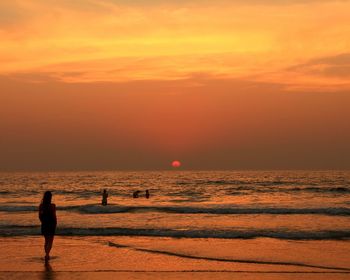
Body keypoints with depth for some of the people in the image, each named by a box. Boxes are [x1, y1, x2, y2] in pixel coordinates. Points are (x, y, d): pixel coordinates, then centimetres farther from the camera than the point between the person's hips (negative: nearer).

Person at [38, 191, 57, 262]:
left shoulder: (41, 205, -3)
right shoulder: (52, 206, -15)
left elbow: (40, 216, 3)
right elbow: (54, 216, -13)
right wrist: (55, 223, 2)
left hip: (44, 225, 4)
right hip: (51, 225, -4)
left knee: (46, 241, 21)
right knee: (50, 241, 4)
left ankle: (47, 255, 26)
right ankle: (47, 254, -14)